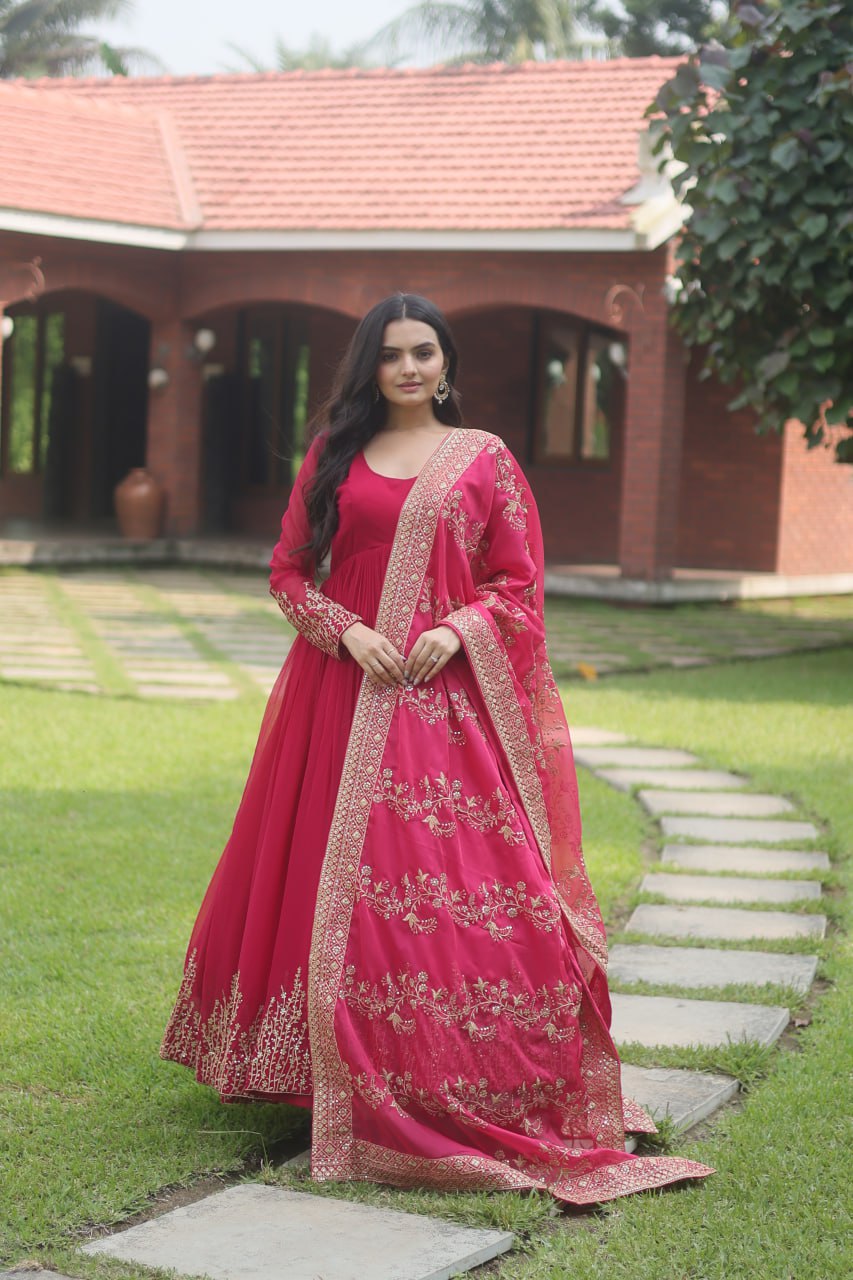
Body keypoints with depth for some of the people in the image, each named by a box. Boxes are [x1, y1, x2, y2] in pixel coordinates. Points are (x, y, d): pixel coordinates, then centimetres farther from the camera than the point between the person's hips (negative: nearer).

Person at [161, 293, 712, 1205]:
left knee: (466, 882, -10)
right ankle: (351, 1082, 15)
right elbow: (288, 571, 10)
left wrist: (457, 629, -11)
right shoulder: (334, 456, 11)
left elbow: (519, 583, 6)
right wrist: (346, 629, -7)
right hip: (344, 692, 2)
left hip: (451, 696, -2)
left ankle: (485, 1090, -1)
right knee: (341, 874, 2)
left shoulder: (485, 460, 8)